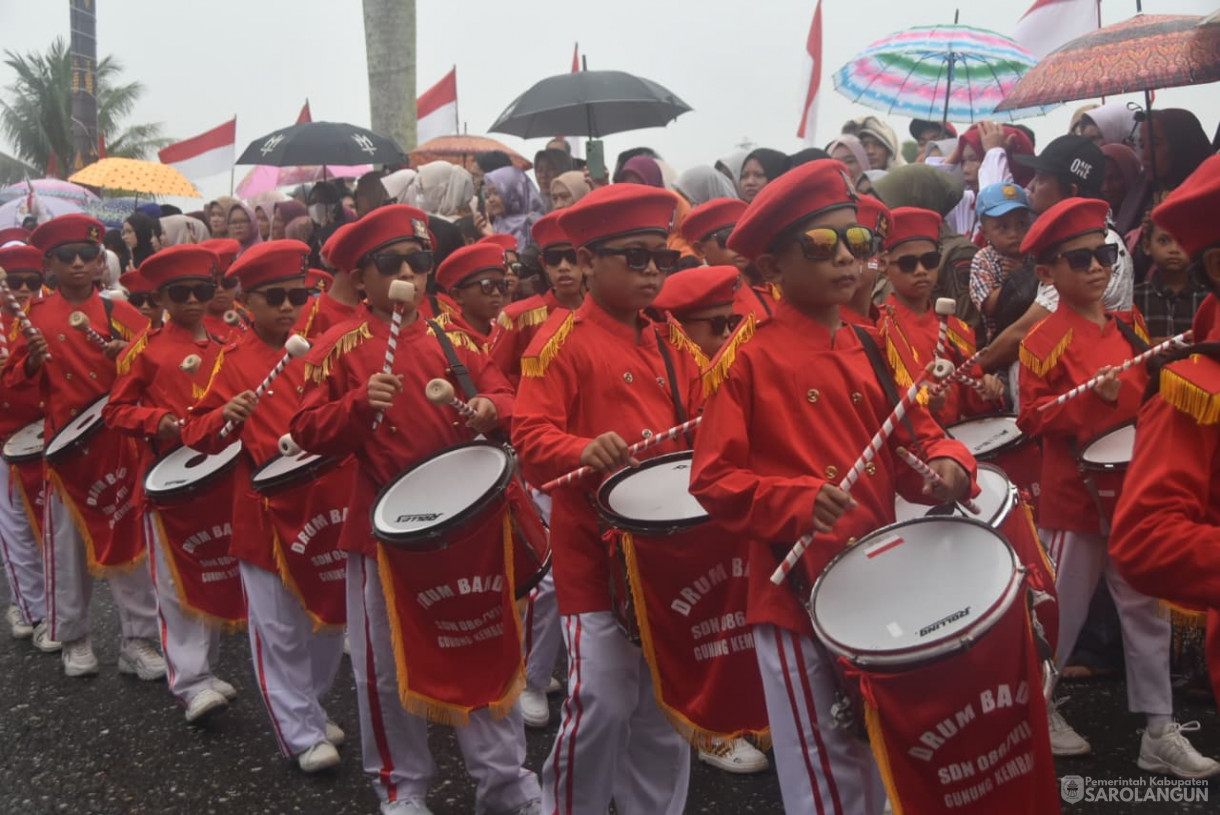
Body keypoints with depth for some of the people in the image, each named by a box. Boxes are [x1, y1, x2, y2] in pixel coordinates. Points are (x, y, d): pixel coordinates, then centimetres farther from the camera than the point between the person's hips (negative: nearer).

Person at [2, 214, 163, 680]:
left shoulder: (120, 313, 2)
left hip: (120, 444, 0)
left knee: (129, 537, 4)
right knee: (68, 545, 9)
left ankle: (138, 640, 14)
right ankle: (74, 639, 25)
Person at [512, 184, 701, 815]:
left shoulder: (671, 345, 11)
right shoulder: (562, 341, -9)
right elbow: (531, 436, -16)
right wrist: (584, 450, -34)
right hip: (594, 548, -6)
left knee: (666, 706, 14)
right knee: (603, 704, -4)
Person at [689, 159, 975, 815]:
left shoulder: (873, 349, 7)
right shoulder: (747, 355, -11)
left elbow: (914, 440, 11)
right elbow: (713, 480, -12)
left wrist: (944, 463, -11)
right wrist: (798, 501, -27)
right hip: (796, 592, -6)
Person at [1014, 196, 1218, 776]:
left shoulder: (1130, 329, 8)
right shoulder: (1045, 340, -12)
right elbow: (1033, 419, -16)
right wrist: (1095, 395, -27)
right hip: (1076, 497, -6)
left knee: (1146, 610, 10)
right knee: (1061, 613, 6)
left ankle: (1159, 732, 20)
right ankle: (1036, 710, 26)